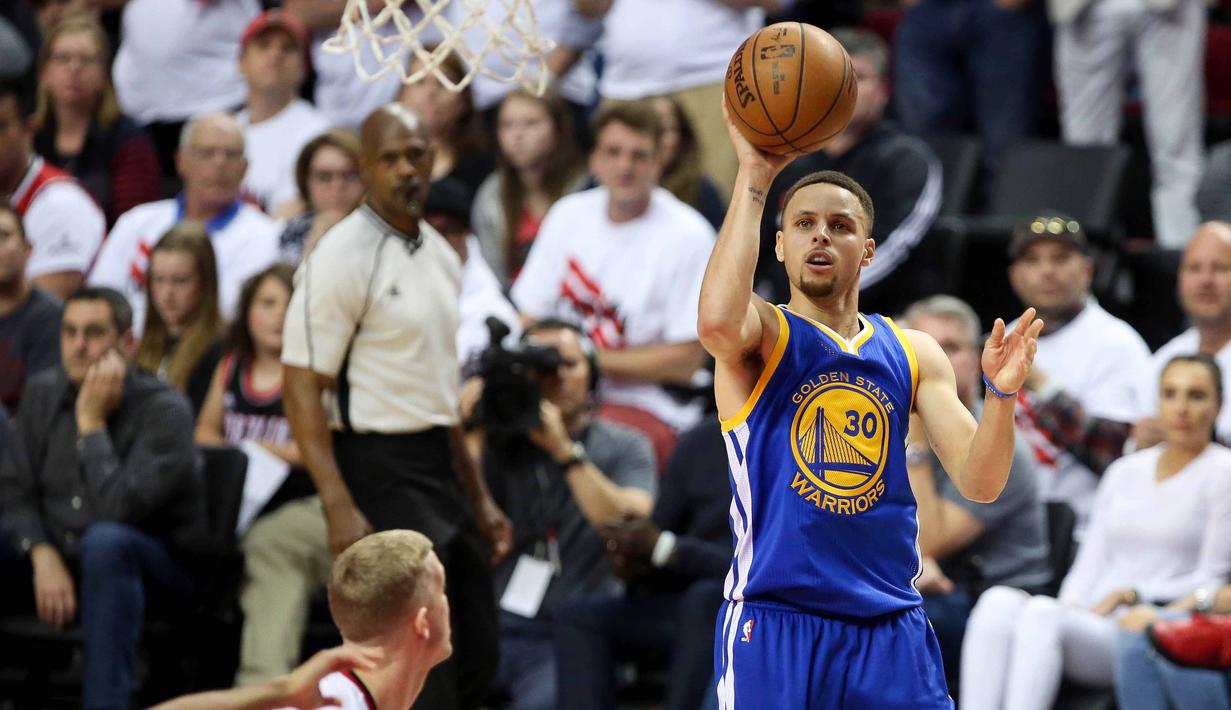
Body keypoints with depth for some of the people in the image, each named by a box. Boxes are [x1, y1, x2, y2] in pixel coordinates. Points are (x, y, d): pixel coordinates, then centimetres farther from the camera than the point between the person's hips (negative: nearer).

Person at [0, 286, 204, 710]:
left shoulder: (164, 411, -14)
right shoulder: (44, 393, 4)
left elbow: (118, 509, -27)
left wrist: (92, 422, -20)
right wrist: (43, 556, -16)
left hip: (155, 570, -5)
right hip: (54, 560, 5)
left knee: (105, 541, -38)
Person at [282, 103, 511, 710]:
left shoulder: (440, 255, 13)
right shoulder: (341, 259, -12)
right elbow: (301, 388, -16)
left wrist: (478, 496, 20)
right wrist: (339, 508, -23)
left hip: (437, 471, 8)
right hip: (377, 470, -8)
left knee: (476, 655, 9)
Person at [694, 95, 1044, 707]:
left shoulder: (913, 354, 13)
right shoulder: (763, 335, 1)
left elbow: (979, 484, 6)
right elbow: (718, 320, -25)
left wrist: (1000, 394, -14)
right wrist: (754, 177, -20)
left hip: (891, 627, 4)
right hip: (774, 626, -4)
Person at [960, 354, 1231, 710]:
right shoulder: (1125, 471, 23)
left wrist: (1130, 594, -8)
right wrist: (1071, 606, -3)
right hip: (1089, 618, 5)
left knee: (1041, 613, -35)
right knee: (998, 601, -27)